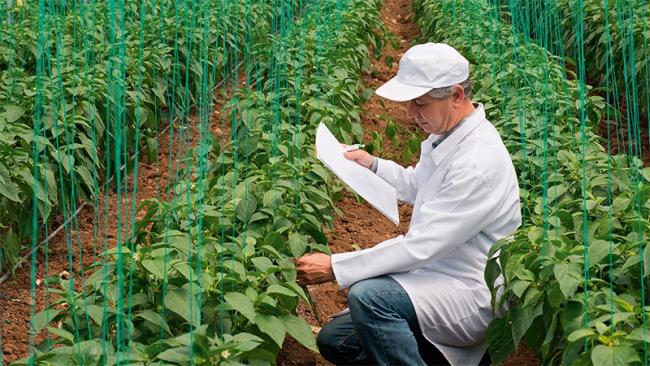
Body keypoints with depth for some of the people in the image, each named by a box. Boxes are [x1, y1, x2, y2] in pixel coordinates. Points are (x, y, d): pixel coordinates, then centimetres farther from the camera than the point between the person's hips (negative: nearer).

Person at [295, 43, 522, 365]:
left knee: (368, 295, -33)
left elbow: (420, 246, -27)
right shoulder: (444, 135, 5)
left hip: (473, 298, -10)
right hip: (434, 279, 10)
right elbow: (417, 187, 27)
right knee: (334, 340, 4)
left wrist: (334, 268, -25)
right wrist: (373, 165, 10)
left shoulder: (479, 161, -26)